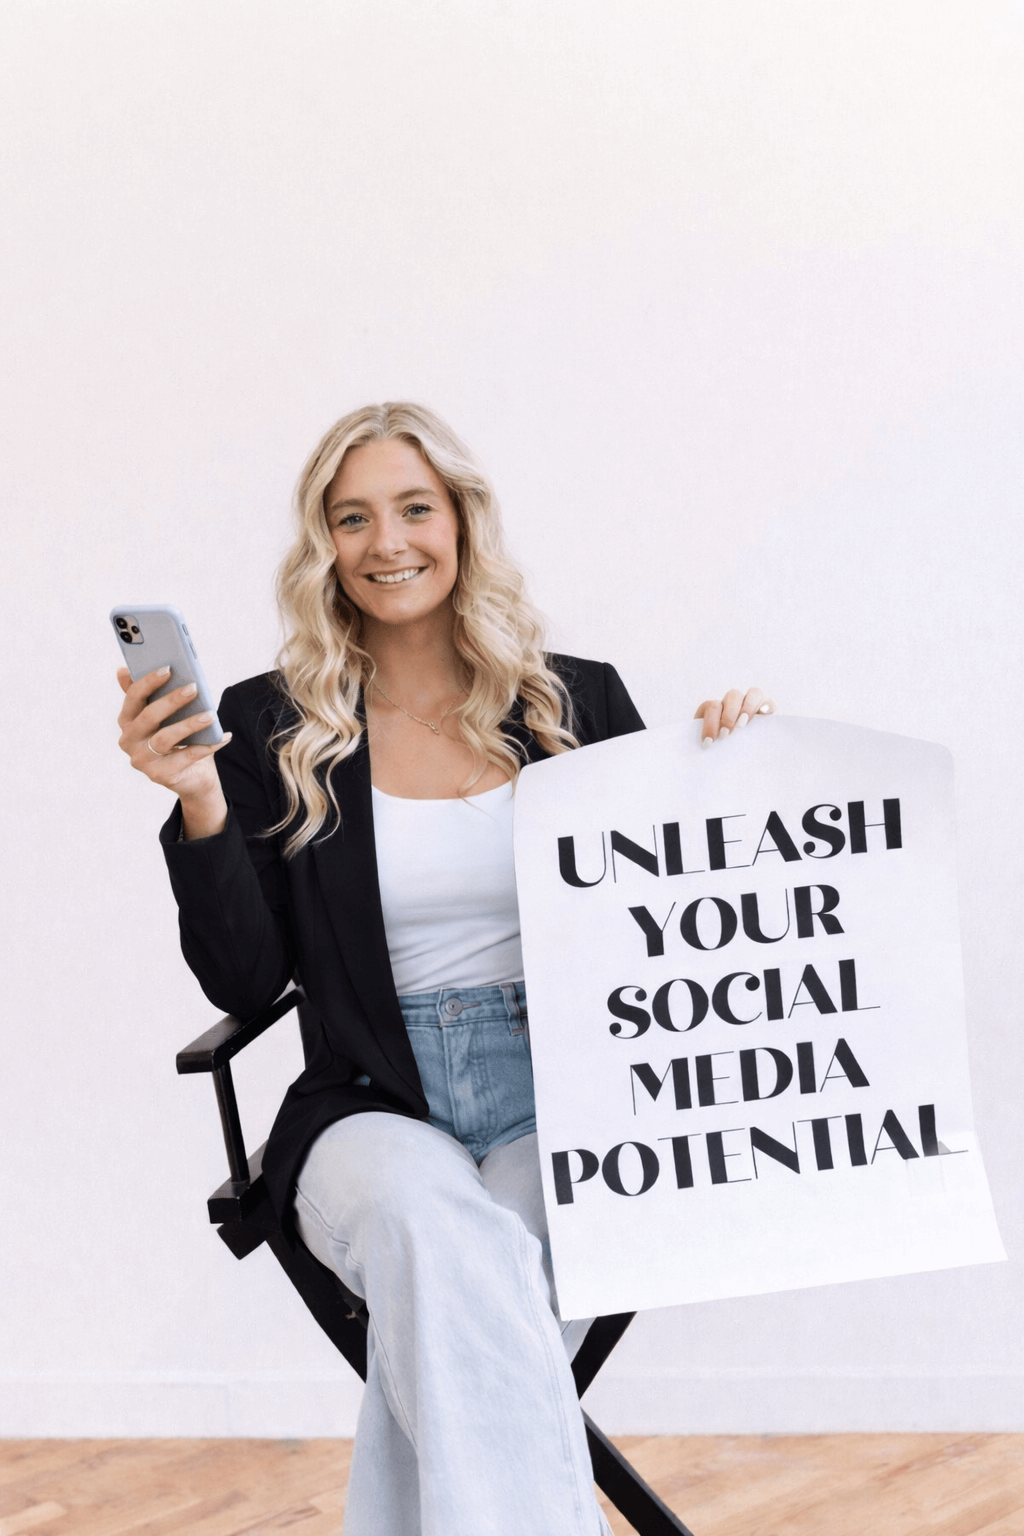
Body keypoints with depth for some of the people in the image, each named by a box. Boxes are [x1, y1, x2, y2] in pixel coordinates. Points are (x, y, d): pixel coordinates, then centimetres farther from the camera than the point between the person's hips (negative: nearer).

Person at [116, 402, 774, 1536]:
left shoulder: (579, 703, 10)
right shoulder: (270, 726, 7)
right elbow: (245, 982, 2)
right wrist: (199, 804, -10)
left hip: (561, 1102, 1)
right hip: (373, 1112, 0)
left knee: (447, 1299, -33)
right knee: (432, 1218, -37)